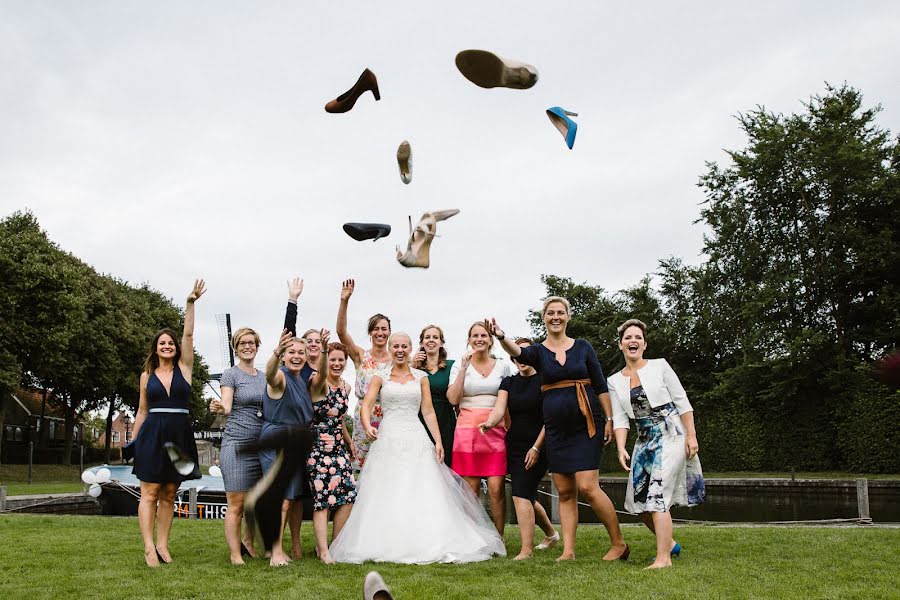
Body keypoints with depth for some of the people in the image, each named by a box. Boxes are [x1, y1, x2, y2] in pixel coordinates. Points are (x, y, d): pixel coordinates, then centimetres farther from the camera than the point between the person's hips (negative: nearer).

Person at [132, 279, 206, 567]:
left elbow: (188, 335, -4)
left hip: (179, 436, 1)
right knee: (150, 493, -5)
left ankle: (162, 545, 9)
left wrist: (190, 304, -12)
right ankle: (149, 548, -6)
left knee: (169, 494, 5)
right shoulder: (147, 376, 9)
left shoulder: (184, 367, 7)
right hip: (152, 435, -1)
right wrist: (133, 442, 11)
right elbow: (142, 411, 14)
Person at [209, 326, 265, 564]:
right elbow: (227, 406, -12)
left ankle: (248, 542, 28)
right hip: (236, 443, -5)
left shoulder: (263, 377, 16)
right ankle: (235, 555, 3)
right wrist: (219, 408, -33)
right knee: (236, 504, -5)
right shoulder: (231, 374, 0)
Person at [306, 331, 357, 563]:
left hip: (339, 447, 7)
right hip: (318, 446, -7)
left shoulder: (345, 387, 12)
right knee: (322, 498, -7)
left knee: (348, 495, 1)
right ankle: (323, 551, -2)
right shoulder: (318, 384, -11)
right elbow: (322, 373, -36)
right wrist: (323, 349, -55)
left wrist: (349, 442, 24)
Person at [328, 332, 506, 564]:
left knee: (422, 495, -5)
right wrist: (367, 426, -25)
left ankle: (427, 544, -2)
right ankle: (387, 546, 3)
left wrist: (438, 441, -2)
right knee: (387, 495, -3)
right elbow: (366, 406, -4)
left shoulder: (421, 377, 12)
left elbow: (428, 412, 9)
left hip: (417, 440, 1)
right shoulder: (380, 378, 8)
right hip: (388, 439, -1)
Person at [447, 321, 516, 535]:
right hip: (468, 430, 0)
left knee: (496, 489, -7)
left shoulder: (504, 366, 11)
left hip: (496, 431, 1)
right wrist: (464, 367, -8)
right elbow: (453, 399, -4)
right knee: (471, 490, -1)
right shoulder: (460, 366, 8)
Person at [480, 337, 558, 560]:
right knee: (527, 497, 13)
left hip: (537, 447, -6)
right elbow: (500, 408, -7)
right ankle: (551, 533, 37)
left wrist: (536, 448, -14)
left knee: (521, 495, -15)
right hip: (513, 447, 6)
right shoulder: (508, 382, 9)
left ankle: (526, 550, -11)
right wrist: (490, 423, -29)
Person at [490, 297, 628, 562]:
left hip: (586, 426, -2)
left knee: (587, 487, -10)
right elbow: (518, 353, -19)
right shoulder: (538, 352, 5)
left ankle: (618, 544, 5)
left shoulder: (583, 347, 4)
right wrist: (500, 336, -40)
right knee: (565, 492, 5)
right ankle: (568, 550, 10)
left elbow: (601, 386, 6)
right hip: (556, 428, 3)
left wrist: (610, 420, -1)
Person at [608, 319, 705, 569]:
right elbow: (620, 419, 2)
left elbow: (683, 403, -3)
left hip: (671, 436, -5)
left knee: (657, 497, -14)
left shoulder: (660, 366, -3)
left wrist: (691, 436, -9)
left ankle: (664, 558, -8)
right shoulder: (615, 382, 7)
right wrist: (621, 448, -13)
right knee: (638, 501, 7)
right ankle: (670, 543, 28)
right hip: (644, 441, 6)